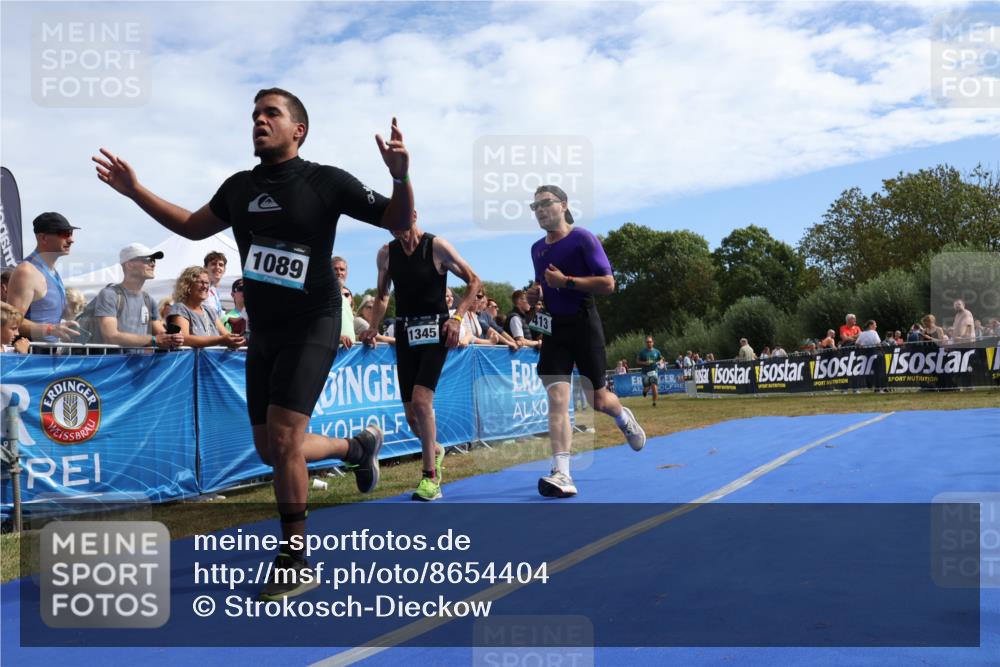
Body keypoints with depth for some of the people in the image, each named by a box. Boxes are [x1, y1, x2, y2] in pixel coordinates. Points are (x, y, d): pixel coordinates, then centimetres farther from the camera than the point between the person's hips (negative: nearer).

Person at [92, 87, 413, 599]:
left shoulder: (327, 182, -9)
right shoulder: (240, 187, 7)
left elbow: (398, 222, -7)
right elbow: (194, 227, 22)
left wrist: (401, 177, -27)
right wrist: (135, 191, 15)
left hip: (311, 326, -6)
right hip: (263, 331, 7)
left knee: (282, 438, -16)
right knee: (270, 450, 10)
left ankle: (295, 563, 0)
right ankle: (358, 447, 37)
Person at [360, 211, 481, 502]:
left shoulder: (437, 246, -7)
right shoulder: (385, 253, 6)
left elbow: (474, 281, -2)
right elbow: (382, 295, 19)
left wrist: (457, 317, -13)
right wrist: (373, 328, 4)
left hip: (435, 330, -5)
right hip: (405, 332, 5)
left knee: (421, 400, -20)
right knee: (411, 413, 6)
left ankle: (431, 477, -8)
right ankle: (435, 450, 37)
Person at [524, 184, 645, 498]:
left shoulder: (583, 238, -7)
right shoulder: (536, 248, 13)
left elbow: (608, 284, -13)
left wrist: (566, 281, -20)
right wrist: (534, 293, 5)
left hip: (584, 325, -4)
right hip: (553, 328, 5)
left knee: (598, 400, 6)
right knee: (557, 398, -11)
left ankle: (623, 417, 43)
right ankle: (562, 475, -17)